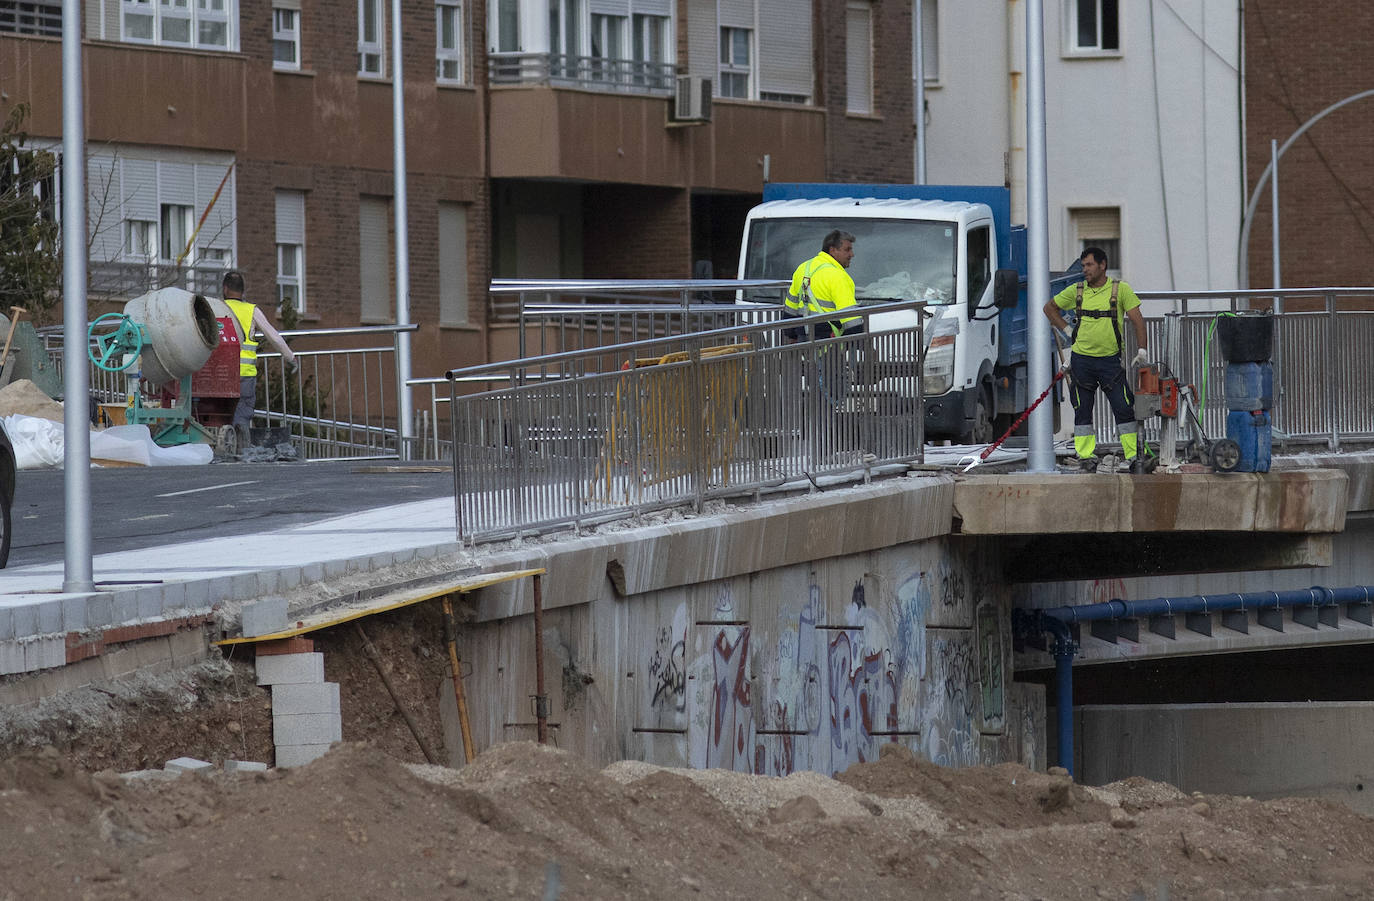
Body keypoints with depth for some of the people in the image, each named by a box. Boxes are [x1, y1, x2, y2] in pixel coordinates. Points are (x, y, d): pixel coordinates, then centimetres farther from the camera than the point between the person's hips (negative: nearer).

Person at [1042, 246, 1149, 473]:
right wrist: (1067, 330, 7)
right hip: (1081, 359, 2)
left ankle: (1134, 456, -1)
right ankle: (1086, 457, 11)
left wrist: (1142, 350, -9)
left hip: (1110, 359, -2)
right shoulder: (1077, 291, 4)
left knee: (1124, 408, -7)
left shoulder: (1120, 289, -1)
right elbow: (1050, 308, 18)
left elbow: (1137, 320, 0)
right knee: (1082, 410, 4)